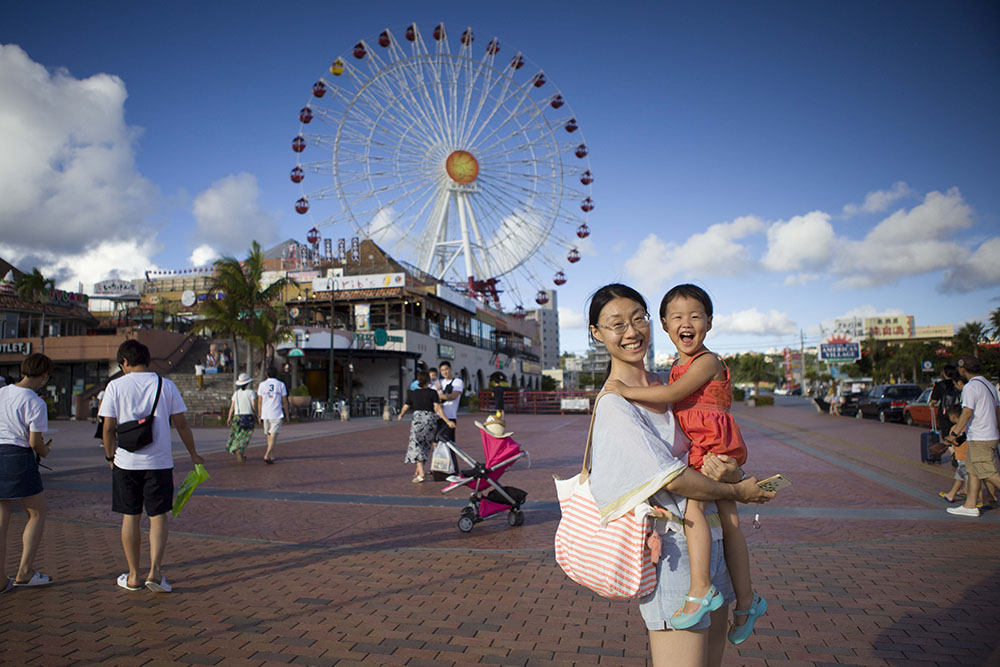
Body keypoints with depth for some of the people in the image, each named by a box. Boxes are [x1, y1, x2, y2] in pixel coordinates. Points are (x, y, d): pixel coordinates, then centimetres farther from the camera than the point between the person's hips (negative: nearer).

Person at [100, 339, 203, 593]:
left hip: (126, 462, 1)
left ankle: (133, 576, 19)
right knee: (158, 517, 8)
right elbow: (181, 424, 1)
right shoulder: (165, 385, -1)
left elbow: (108, 428, -3)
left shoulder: (115, 386, -2)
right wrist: (193, 453, 11)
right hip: (159, 462, 0)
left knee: (130, 517, 11)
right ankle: (154, 570, -5)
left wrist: (110, 456, 12)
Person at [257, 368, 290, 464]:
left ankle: (272, 457, 21)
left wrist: (259, 415, 10)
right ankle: (267, 455, -21)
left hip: (265, 414, 3)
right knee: (273, 435, -6)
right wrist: (287, 414, 11)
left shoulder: (262, 384, 5)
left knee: (269, 436, 14)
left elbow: (259, 401, 4)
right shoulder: (281, 384, 1)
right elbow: (284, 401, 2)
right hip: (277, 414, -3)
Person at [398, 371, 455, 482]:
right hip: (431, 420, 1)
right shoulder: (433, 392, -4)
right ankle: (418, 469, 25)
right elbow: (437, 408, -12)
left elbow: (406, 407, 14)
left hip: (417, 419, -1)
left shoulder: (412, 393, 2)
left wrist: (401, 415, 34)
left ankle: (421, 473, -9)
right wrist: (447, 421, -11)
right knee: (425, 445, 17)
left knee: (416, 446, 2)